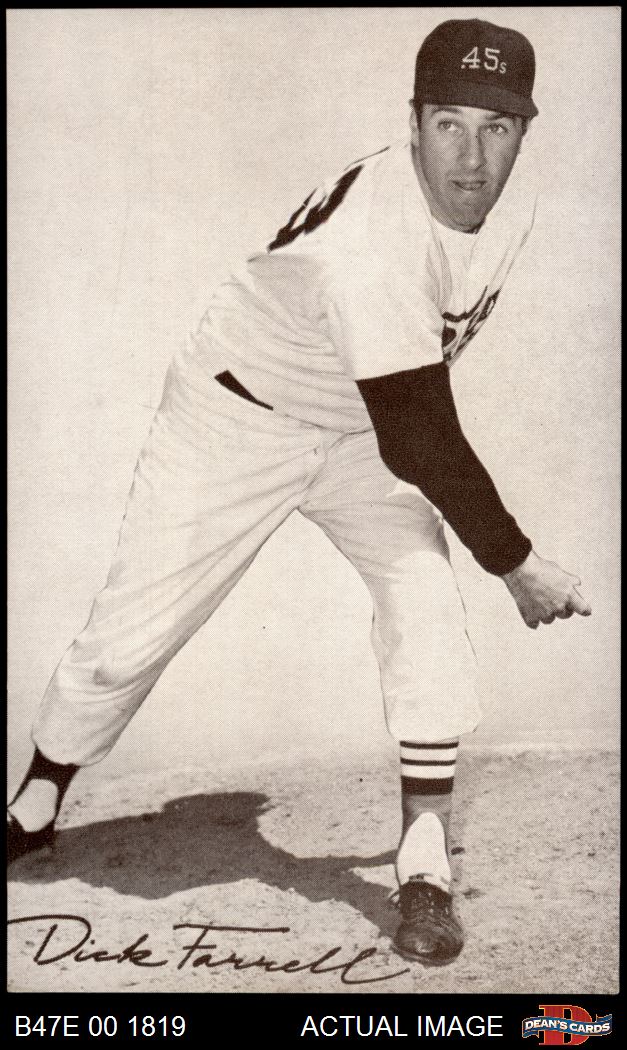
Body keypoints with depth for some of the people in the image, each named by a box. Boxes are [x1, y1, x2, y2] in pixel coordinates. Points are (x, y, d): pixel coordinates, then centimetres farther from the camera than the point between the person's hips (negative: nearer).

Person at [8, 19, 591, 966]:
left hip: (365, 430, 6)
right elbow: (418, 442, -35)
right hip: (236, 420, -5)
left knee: (426, 600, -17)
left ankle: (425, 870, -6)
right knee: (129, 638, 0)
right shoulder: (371, 236, -36)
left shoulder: (511, 212, -10)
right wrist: (517, 565, -28)